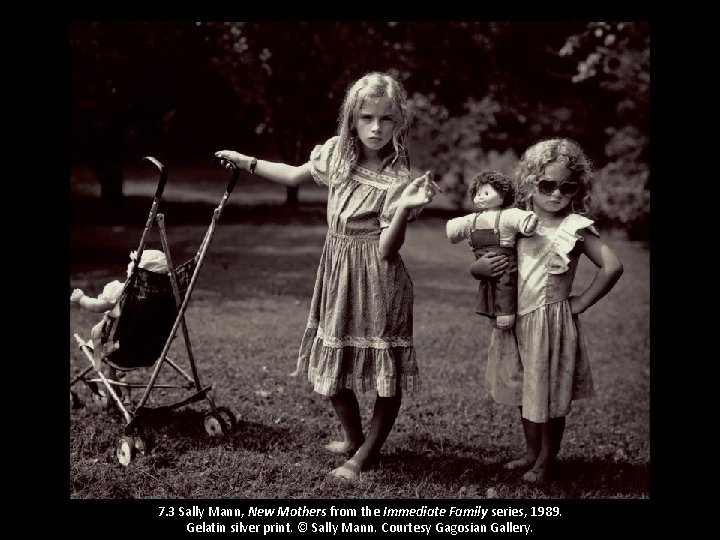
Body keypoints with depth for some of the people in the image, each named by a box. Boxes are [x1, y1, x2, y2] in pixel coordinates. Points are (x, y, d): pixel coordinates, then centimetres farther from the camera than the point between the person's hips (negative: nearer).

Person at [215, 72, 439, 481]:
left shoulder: (397, 180, -16)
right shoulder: (336, 154, -1)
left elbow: (388, 250, -20)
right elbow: (295, 175, 19)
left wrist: (405, 209, -36)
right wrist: (245, 161, 22)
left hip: (378, 283, -5)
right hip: (338, 277, 6)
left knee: (388, 371, 1)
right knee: (331, 363, 13)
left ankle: (367, 453, 20)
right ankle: (354, 438, 36)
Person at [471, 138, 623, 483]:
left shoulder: (574, 227, -10)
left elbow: (612, 267, -19)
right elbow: (474, 268, 7)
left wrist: (580, 303, -14)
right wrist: (483, 267, -16)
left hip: (551, 321, -5)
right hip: (515, 319, 5)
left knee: (548, 396, 6)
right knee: (524, 392, 17)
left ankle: (546, 460, 25)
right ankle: (532, 452, 35)